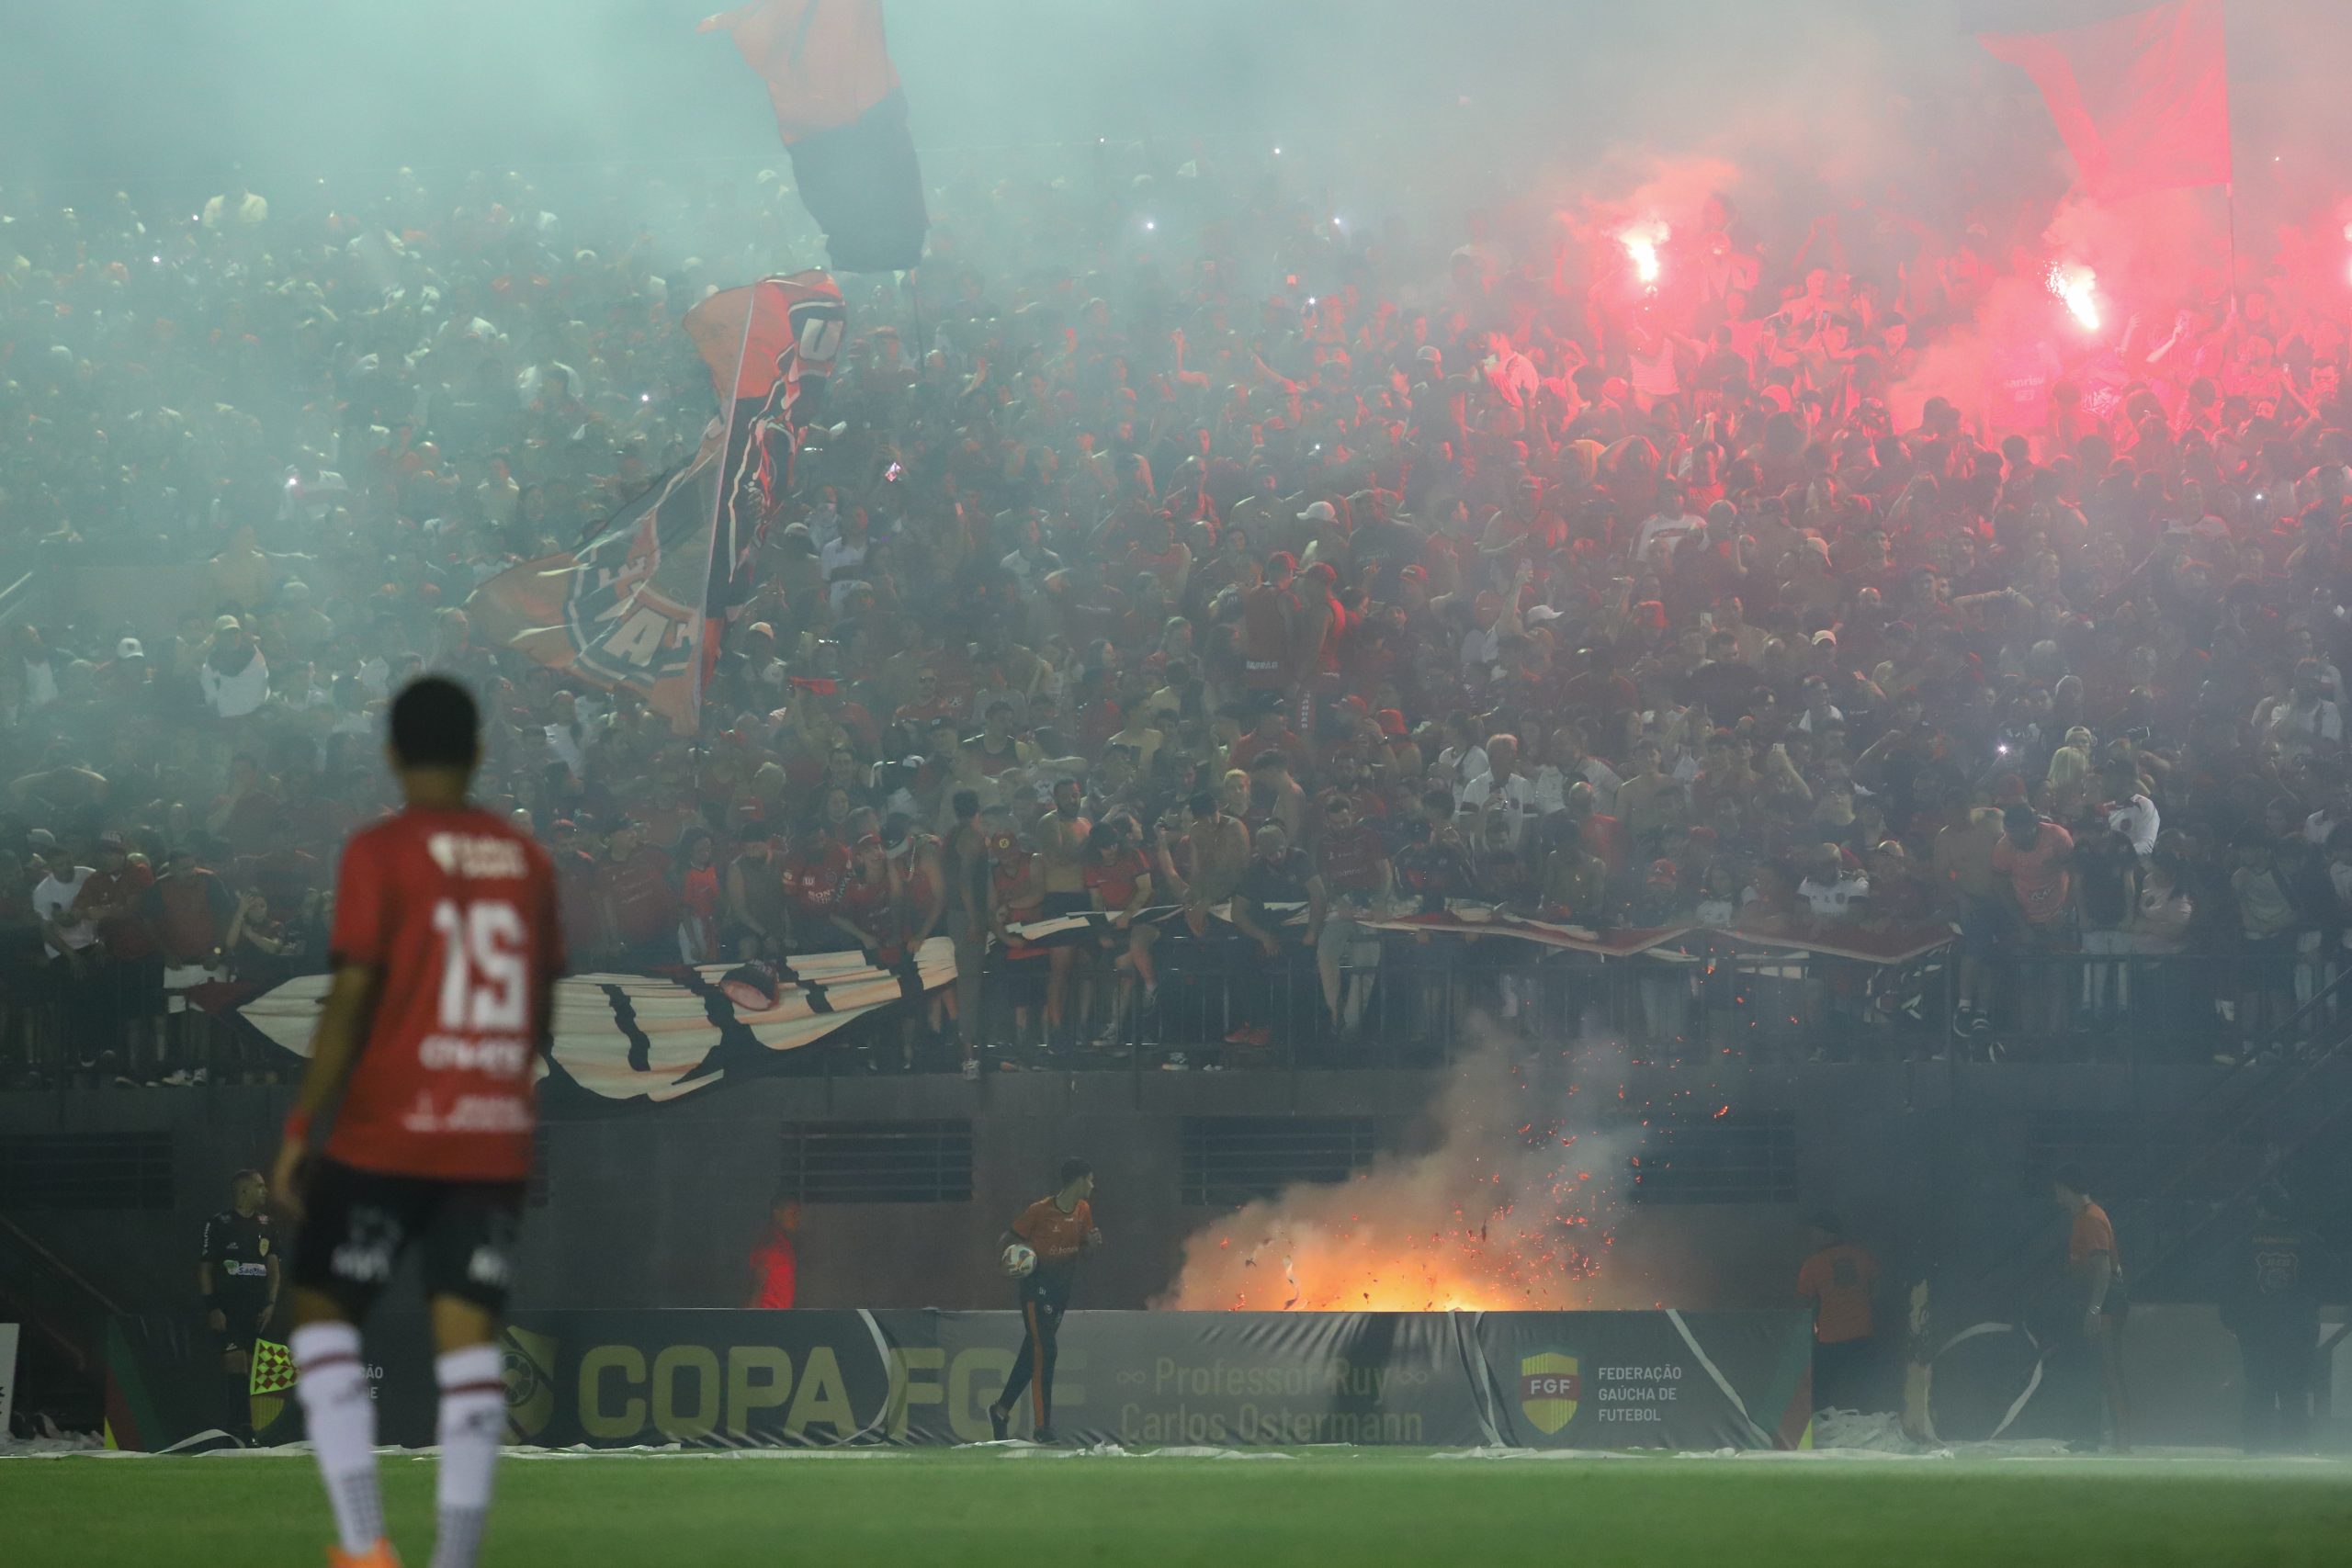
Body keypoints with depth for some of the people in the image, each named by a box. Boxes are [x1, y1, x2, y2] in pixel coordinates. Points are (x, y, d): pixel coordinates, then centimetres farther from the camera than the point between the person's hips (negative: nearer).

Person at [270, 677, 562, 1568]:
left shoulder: (379, 854, -6)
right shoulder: (527, 860, 9)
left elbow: (350, 1001, -11)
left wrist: (300, 1130, -7)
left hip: (388, 1135, -4)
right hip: (497, 1144, 4)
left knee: (321, 1310, 9)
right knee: (468, 1337, 2)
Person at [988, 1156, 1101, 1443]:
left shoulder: (1083, 1210, 6)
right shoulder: (1040, 1211, -15)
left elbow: (1081, 1250, 18)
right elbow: (1004, 1242, -7)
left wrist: (1092, 1242, -5)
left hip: (1062, 1288, 7)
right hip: (1037, 1287, -7)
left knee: (1032, 1352, 10)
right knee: (1044, 1352, -13)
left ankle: (1001, 1409, 24)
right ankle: (1041, 1427, -12)